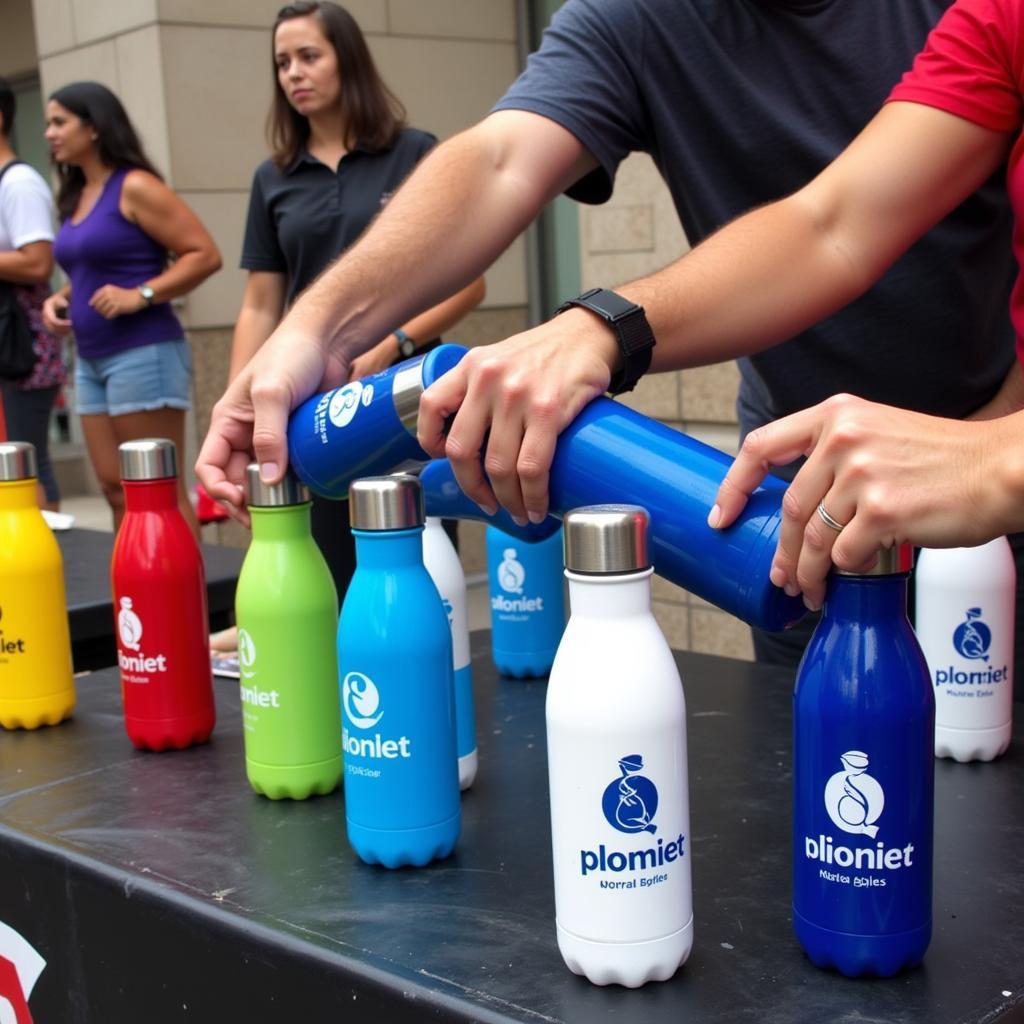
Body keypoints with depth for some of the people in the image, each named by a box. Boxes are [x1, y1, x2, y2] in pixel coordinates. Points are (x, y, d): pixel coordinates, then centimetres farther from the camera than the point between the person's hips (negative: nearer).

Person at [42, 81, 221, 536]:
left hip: (142, 354, -8)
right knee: (115, 489, 9)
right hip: (91, 359, 8)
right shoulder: (76, 196, 14)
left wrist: (139, 296, -20)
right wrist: (59, 298, 7)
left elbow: (205, 254, -14)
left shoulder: (134, 187, -9)